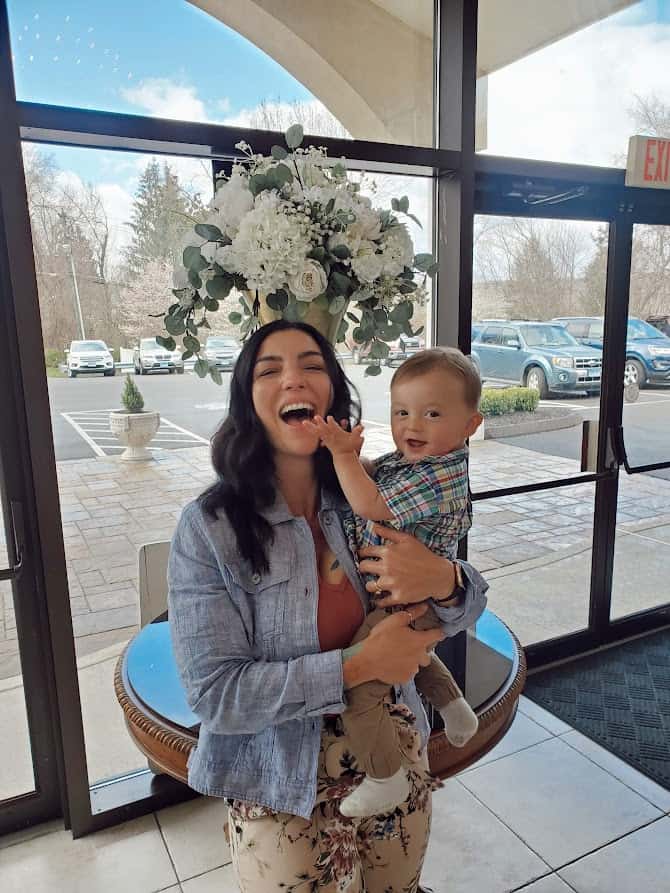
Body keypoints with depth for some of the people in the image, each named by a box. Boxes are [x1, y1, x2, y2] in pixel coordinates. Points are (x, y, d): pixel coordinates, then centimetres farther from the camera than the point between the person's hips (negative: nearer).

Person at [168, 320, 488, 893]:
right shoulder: (208, 528, -19)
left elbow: (468, 606, -3)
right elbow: (214, 693, -20)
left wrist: (444, 581, -27)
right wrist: (355, 667, -26)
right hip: (285, 798, -3)